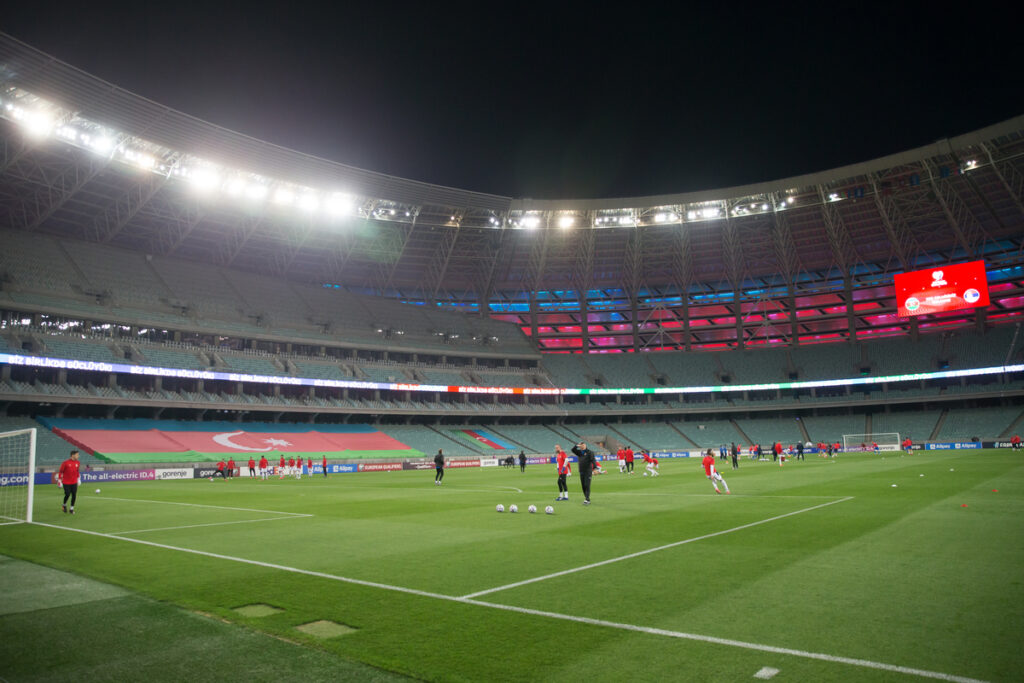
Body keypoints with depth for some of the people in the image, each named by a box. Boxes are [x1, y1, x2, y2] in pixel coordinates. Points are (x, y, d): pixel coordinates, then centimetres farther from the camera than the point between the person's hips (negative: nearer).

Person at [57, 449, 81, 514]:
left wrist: (78, 478, 18)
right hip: (66, 482, -4)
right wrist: (59, 480, -7)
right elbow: (60, 471, -7)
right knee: (67, 495, -5)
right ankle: (64, 505, 26)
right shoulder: (65, 463, -14)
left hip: (74, 482, 4)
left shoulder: (77, 462, 2)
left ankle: (72, 509, 12)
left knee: (74, 495, 0)